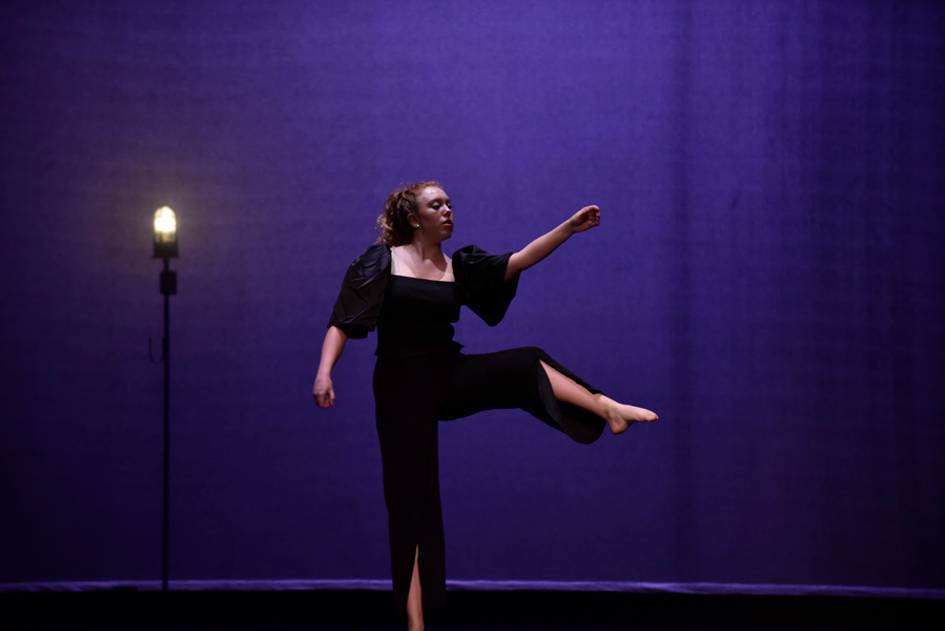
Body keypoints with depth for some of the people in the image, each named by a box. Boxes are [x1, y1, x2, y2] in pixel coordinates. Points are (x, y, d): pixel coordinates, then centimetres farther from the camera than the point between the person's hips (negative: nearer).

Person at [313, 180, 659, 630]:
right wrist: (324, 372, -21)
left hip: (450, 378, 4)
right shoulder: (382, 260, -5)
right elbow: (344, 320, -8)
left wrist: (569, 228, -16)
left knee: (523, 365, -21)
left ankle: (608, 409, -34)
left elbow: (518, 261, -6)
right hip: (402, 388, -4)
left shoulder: (459, 267, 4)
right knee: (411, 502, -2)